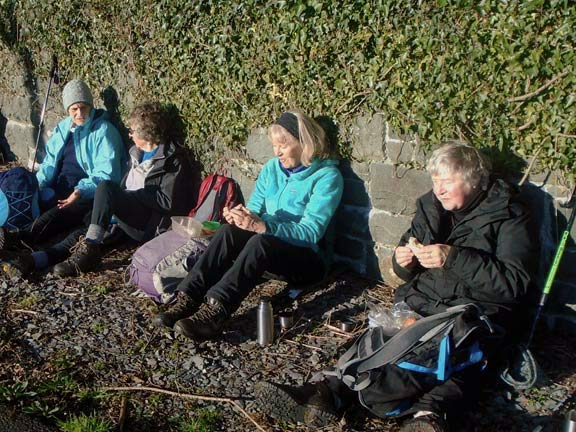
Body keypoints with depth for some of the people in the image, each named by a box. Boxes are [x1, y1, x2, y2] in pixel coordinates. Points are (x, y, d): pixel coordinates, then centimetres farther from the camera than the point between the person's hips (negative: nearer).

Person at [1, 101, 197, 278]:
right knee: (82, 232, -15)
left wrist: (133, 195, -12)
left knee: (105, 187, -26)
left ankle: (90, 249, -28)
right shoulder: (137, 153, 19)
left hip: (149, 225, -8)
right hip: (127, 218, 8)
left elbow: (169, 201, -17)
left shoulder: (173, 160, -7)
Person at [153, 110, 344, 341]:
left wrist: (262, 226, -33)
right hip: (267, 251, 6)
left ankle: (214, 312, -47)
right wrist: (240, 216, -18)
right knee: (229, 230, -24)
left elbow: (311, 233, -21)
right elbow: (254, 209, 8)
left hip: (308, 259, -5)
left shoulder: (327, 176, -13)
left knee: (260, 242, -36)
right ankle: (187, 300, -33)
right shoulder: (271, 168, 7)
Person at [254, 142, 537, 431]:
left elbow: (514, 285, -12)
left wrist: (454, 258, -20)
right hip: (419, 302, 5)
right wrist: (403, 262, -3)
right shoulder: (431, 206, 15)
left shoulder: (507, 216, 0)